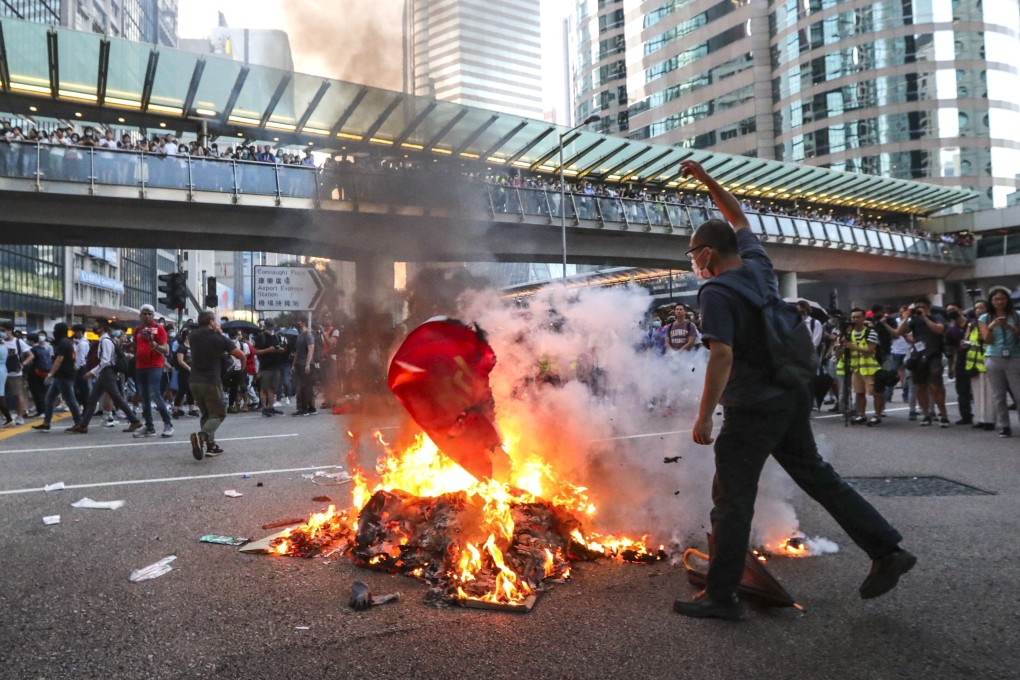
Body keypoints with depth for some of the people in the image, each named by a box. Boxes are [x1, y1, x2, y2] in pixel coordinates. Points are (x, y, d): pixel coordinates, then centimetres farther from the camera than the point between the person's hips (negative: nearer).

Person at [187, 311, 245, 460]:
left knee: (206, 414, 18)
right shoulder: (220, 338, -6)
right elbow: (241, 355, -4)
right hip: (211, 382, -5)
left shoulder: (193, 336, 7)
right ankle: (202, 435, -24)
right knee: (218, 414, 2)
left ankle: (210, 445, 12)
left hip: (194, 381, 5)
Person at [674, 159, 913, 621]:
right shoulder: (759, 267, 5)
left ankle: (720, 596, 9)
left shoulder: (716, 292, -17)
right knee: (817, 477, 21)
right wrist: (706, 179, 25)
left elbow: (722, 355, -26)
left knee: (732, 501, 1)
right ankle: (887, 551, 24)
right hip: (791, 398, 8)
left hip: (752, 410, -8)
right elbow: (738, 219, 22)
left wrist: (704, 415, -23)